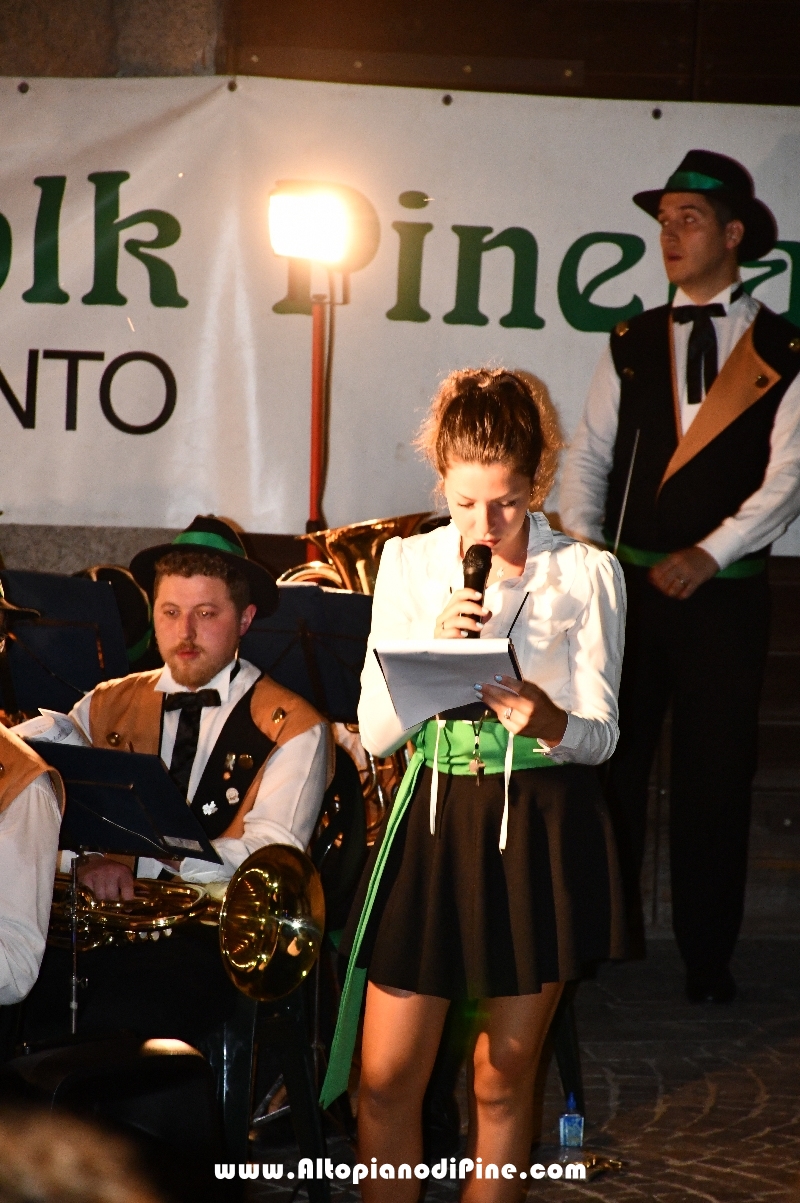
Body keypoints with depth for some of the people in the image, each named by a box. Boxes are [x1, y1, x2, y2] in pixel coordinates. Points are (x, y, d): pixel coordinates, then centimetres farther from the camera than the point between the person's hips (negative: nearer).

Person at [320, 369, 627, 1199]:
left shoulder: (585, 574, -2)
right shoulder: (408, 564, 2)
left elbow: (601, 734, -4)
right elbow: (373, 733, -1)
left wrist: (551, 723, -26)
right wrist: (435, 647, -18)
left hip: (542, 831, -1)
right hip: (433, 819, 1)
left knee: (503, 1076, 9)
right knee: (386, 1077, -1)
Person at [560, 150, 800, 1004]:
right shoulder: (633, 345, 11)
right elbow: (589, 454, 10)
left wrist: (710, 552, -17)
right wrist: (581, 548, -5)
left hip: (724, 592, -2)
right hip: (626, 583, 3)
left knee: (715, 775, 3)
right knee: (606, 763, 3)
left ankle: (707, 956, 13)